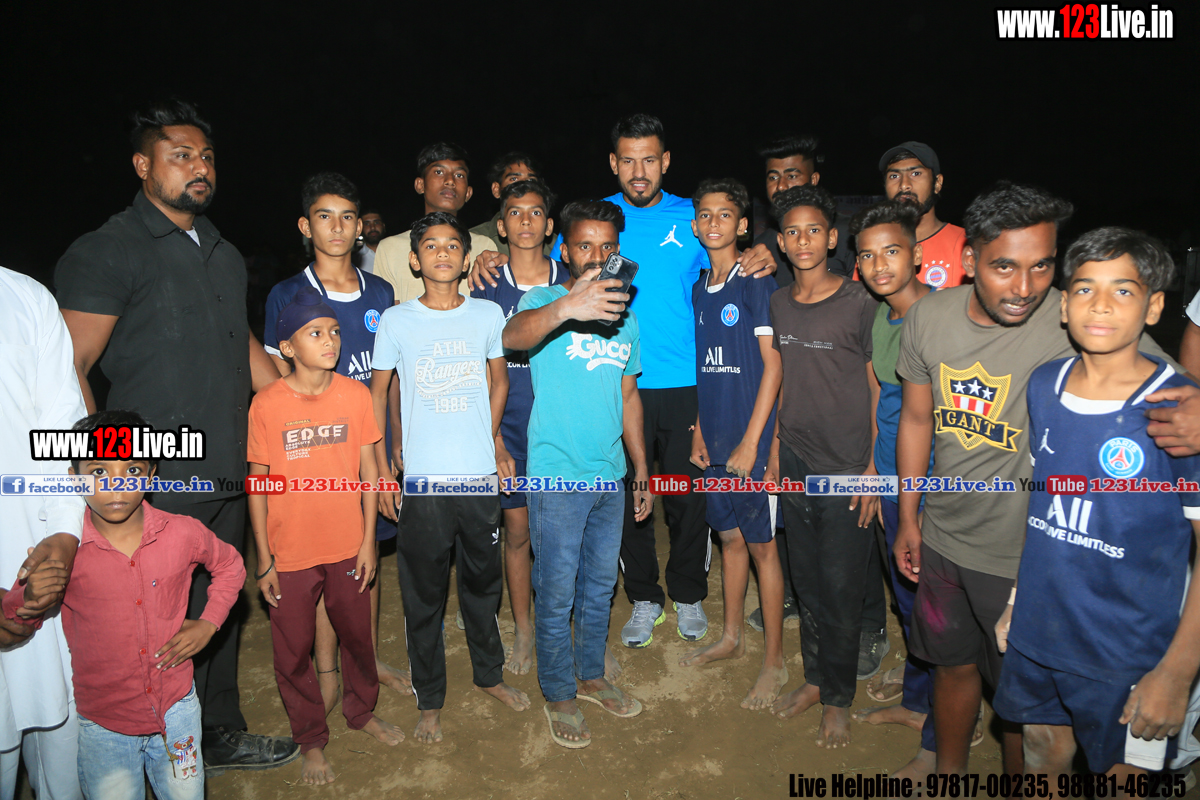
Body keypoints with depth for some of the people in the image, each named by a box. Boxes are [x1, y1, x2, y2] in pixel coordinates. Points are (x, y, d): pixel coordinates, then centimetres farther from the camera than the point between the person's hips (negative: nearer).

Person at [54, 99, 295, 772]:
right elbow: (68, 369, -12)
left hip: (228, 477, 7)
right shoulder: (107, 251, -7)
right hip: (157, 485, -6)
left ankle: (223, 737, 34)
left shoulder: (226, 255, 16)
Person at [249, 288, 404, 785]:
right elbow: (257, 483, -5)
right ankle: (311, 740, 33)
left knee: (357, 635, 18)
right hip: (290, 553, -1)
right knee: (293, 650, 11)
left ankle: (362, 711, 43)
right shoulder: (266, 404, -11)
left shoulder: (356, 395, -5)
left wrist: (368, 540, 0)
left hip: (347, 548, 2)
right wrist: (263, 558, -3)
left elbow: (368, 469, 0)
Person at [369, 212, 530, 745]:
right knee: (423, 594, 9)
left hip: (481, 476, 2)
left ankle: (490, 674, 39)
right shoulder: (396, 320, -3)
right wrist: (381, 469, 2)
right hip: (422, 480, -2)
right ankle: (429, 700, 27)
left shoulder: (488, 314, 2)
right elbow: (377, 392, 5)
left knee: (483, 581, 17)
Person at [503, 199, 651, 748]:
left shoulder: (623, 314, 11)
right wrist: (567, 307, -52)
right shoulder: (544, 301, -7)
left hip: (610, 475, 6)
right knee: (557, 594, 6)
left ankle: (590, 676, 38)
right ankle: (559, 694, 26)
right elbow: (513, 336, -32)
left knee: (600, 584, 19)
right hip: (558, 475, -5)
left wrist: (641, 466, 16)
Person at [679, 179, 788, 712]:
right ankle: (731, 637, 33)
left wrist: (750, 442, -15)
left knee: (761, 544, 3)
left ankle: (775, 662, 17)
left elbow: (773, 365, -12)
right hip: (714, 440, 6)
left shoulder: (756, 284, -8)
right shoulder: (698, 289, 11)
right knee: (729, 537, 17)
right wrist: (698, 431, 8)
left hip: (751, 441, -6)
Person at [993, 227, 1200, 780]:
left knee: (1121, 775, 15)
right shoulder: (1043, 386, -2)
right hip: (1037, 631, 4)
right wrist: (1016, 598, 10)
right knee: (1043, 754, 21)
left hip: (1130, 653, -4)